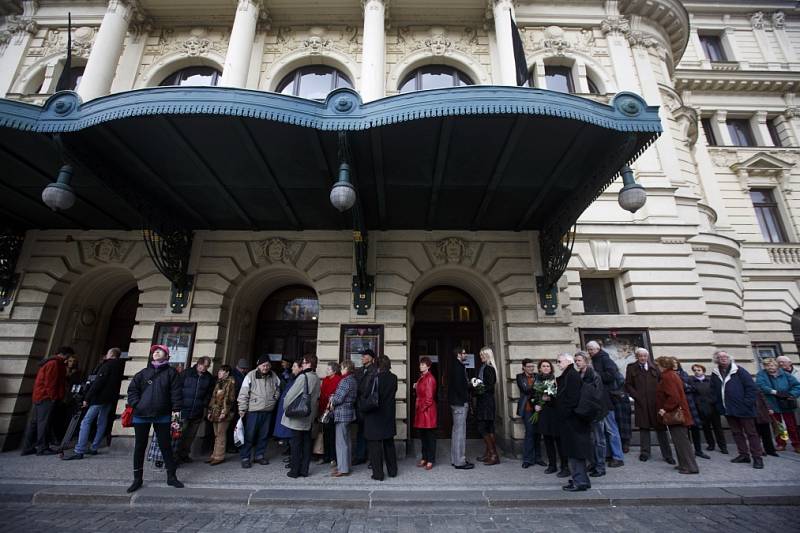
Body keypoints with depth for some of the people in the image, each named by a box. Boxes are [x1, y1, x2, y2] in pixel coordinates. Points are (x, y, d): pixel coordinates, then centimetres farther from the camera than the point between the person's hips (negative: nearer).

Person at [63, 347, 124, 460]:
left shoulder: (107, 365, -11)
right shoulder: (119, 366, 13)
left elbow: (97, 382, -17)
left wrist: (87, 398, -14)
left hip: (100, 397, -8)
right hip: (111, 399, 8)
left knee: (86, 422, -5)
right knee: (102, 423, 13)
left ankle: (79, 451, -8)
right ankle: (94, 448, 17)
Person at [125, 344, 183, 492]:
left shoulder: (171, 372, 2)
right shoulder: (143, 372, 11)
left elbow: (176, 391, -5)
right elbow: (132, 389, 10)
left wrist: (176, 409, -12)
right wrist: (136, 404, -4)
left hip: (162, 416, -2)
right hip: (141, 415, 3)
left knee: (166, 445, 4)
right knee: (139, 447, 10)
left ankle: (171, 476, 16)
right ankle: (137, 479, 25)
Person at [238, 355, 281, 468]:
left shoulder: (273, 376, 3)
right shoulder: (250, 376, -9)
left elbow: (277, 390, 16)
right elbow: (243, 394, -8)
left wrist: (274, 400, 5)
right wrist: (242, 409, -10)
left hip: (268, 411, 4)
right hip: (253, 411, -4)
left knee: (263, 435, 12)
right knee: (249, 435, 1)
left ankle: (259, 455, 26)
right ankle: (245, 457, 15)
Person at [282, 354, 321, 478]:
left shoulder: (303, 377, -18)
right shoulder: (317, 378, 2)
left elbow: (291, 393, -15)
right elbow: (317, 397, 8)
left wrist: (286, 405, 3)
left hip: (298, 416, -6)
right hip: (309, 417, 6)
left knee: (296, 443, 5)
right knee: (306, 442, 12)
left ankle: (295, 470, 14)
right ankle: (304, 469, 20)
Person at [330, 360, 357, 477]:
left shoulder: (346, 380, -18)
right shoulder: (353, 380, 11)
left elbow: (339, 398, -21)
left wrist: (332, 400, -1)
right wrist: (334, 398, 3)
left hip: (342, 413, -10)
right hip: (349, 412, 10)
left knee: (341, 441, 0)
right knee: (346, 441, 17)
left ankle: (343, 469, 7)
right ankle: (344, 465, 27)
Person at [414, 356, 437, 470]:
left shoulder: (430, 378, -14)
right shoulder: (421, 377, 11)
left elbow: (429, 397, -15)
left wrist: (423, 408, -10)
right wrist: (416, 387, 3)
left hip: (428, 410, -8)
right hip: (420, 409, 8)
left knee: (430, 436, 3)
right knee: (422, 435, 14)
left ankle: (430, 460, 11)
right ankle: (424, 458, 24)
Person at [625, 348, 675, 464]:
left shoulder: (654, 367, 7)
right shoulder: (631, 368, 4)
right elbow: (628, 385, 3)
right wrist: (636, 396, -6)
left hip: (656, 402, 1)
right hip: (641, 402, -1)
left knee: (661, 428, 4)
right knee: (644, 427, 6)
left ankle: (667, 455, 13)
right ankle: (645, 453, 16)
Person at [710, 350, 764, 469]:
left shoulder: (739, 371, -8)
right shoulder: (715, 374, 6)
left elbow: (752, 387, -9)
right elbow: (714, 391, 12)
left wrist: (747, 403, -14)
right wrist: (719, 405, 5)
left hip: (743, 409, -5)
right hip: (728, 410, 5)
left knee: (751, 432, 3)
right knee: (736, 432, 12)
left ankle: (757, 457, 11)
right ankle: (744, 455, 22)